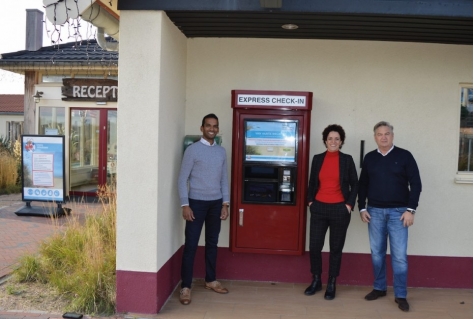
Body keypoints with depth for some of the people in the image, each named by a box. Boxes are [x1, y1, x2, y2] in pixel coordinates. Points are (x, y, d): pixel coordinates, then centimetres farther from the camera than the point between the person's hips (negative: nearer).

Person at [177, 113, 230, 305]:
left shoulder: (221, 151, 9)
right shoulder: (192, 150, -6)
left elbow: (224, 179, 12)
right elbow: (182, 179, -8)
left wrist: (225, 203, 6)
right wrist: (185, 205, -14)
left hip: (216, 203, 5)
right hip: (197, 202, -5)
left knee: (212, 243, 13)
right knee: (191, 244, -2)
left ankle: (210, 281, 27)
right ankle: (185, 287, 7)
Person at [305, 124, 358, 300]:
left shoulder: (347, 160, 0)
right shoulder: (317, 159, 6)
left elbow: (354, 184, 3)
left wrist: (350, 204, -4)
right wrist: (310, 201, 3)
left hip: (339, 209, -2)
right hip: (319, 208, 2)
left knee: (336, 248, 7)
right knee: (314, 246, 1)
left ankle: (331, 284, 20)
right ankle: (316, 281, 21)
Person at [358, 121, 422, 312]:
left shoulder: (404, 156, -2)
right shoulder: (369, 158, 7)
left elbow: (415, 184, -3)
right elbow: (362, 185, 11)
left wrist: (410, 209, -9)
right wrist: (362, 208, 3)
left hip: (398, 212, -3)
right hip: (375, 211, 3)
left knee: (399, 255, 0)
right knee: (377, 253, 10)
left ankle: (400, 295, 11)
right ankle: (379, 288, 25)